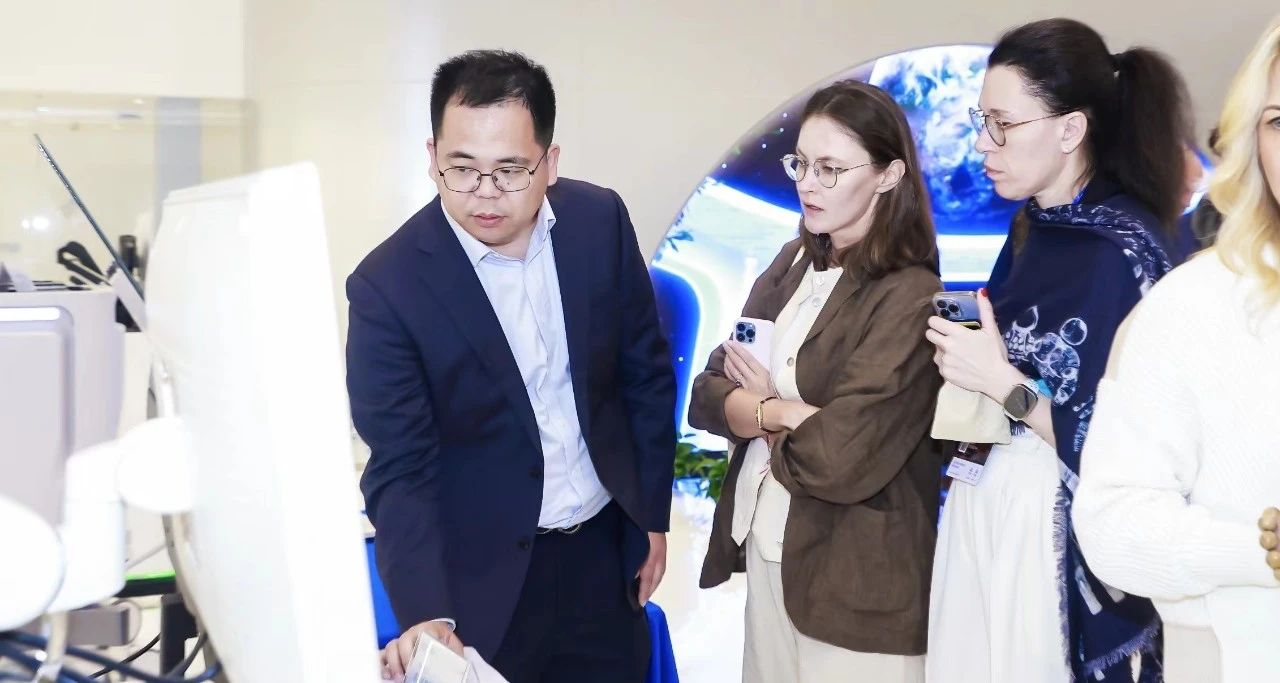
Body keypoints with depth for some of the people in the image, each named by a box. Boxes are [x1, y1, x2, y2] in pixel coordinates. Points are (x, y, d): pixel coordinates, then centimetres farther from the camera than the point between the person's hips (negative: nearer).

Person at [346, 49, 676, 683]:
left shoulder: (600, 220, -8)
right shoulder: (388, 285, -19)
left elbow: (646, 373, 3)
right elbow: (401, 471, -19)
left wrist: (652, 513, 7)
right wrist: (426, 614, -31)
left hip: (604, 546, 4)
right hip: (485, 573, -3)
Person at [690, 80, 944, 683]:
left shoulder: (910, 299, -17)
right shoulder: (792, 264, 5)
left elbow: (840, 461, -24)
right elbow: (706, 396, 1)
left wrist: (757, 410, -7)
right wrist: (786, 411, -16)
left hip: (856, 586, -6)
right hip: (765, 550, 7)